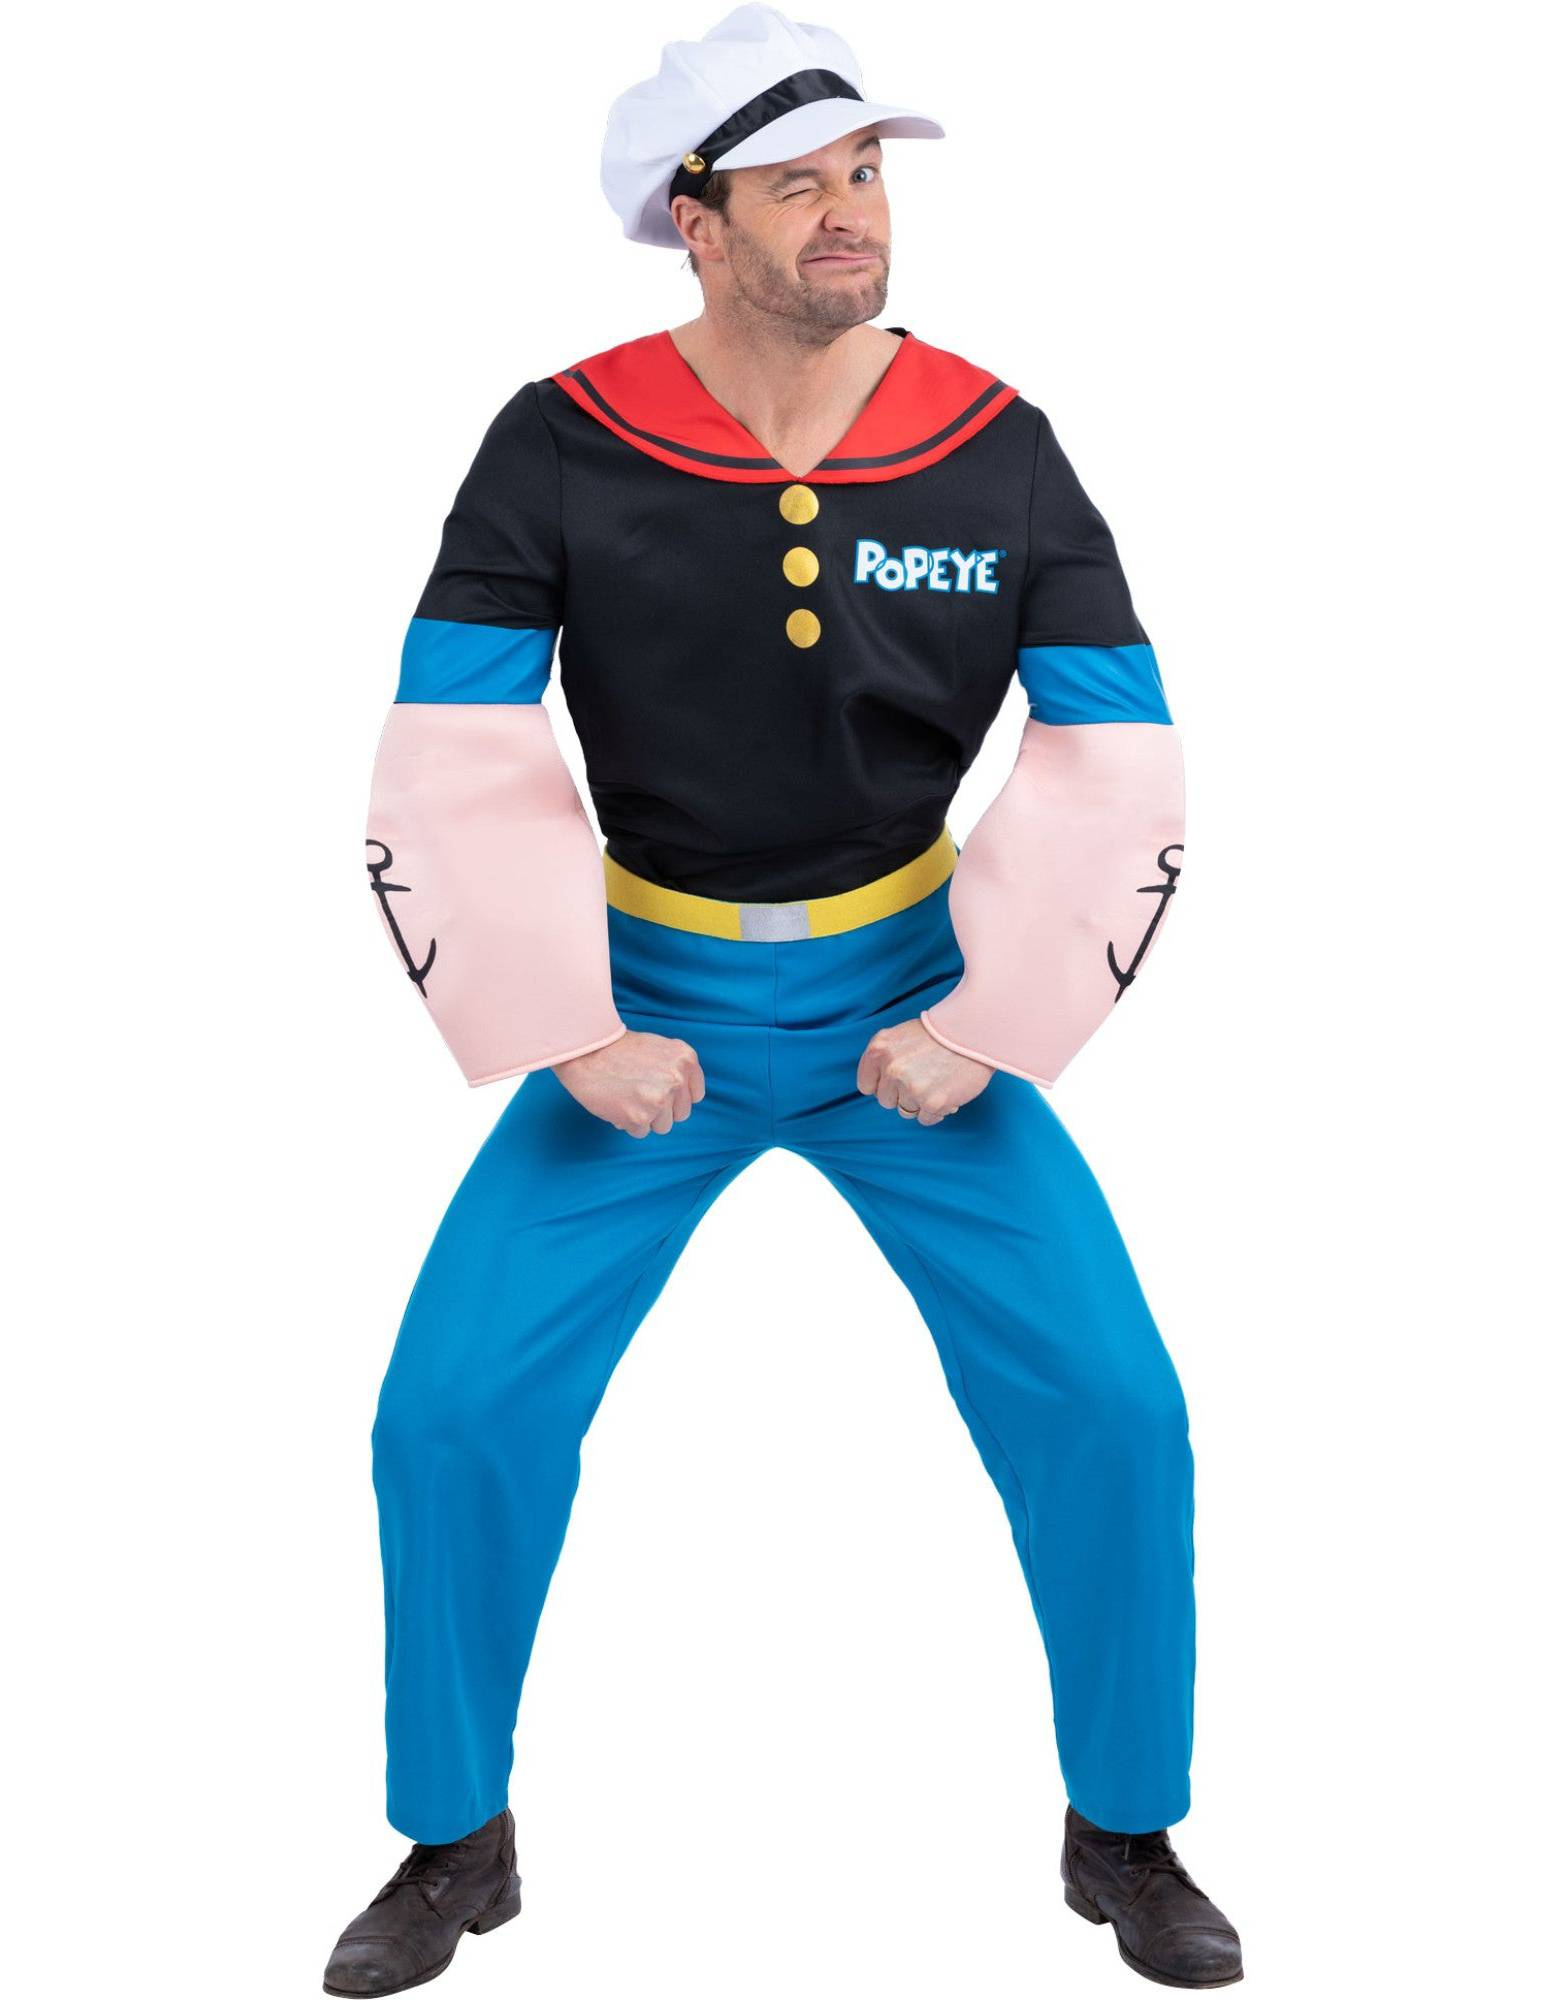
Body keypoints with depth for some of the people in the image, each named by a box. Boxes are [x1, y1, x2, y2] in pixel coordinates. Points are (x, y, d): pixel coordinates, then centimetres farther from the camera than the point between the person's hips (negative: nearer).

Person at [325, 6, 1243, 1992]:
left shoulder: (994, 446, -8)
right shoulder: (561, 448, -11)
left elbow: (1113, 764, -4)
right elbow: (454, 767, -10)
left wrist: (985, 1025, -11)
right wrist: (572, 1040, -15)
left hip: (913, 999, 1)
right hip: (649, 1008, 0)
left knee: (1115, 1407, -8)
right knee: (449, 1411, -6)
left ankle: (1125, 1834, 18)